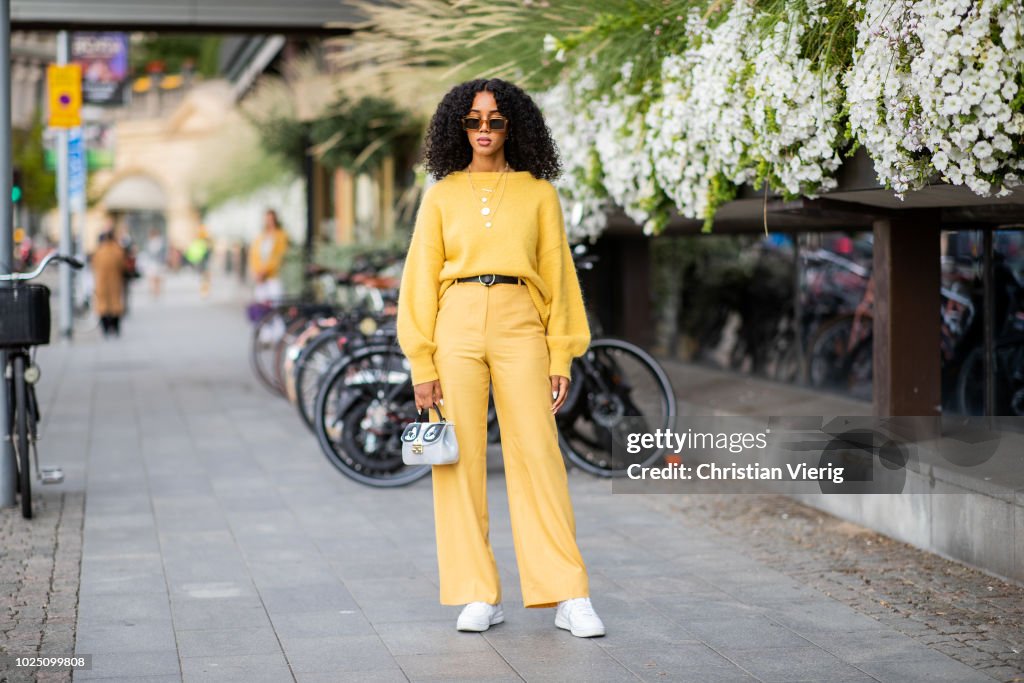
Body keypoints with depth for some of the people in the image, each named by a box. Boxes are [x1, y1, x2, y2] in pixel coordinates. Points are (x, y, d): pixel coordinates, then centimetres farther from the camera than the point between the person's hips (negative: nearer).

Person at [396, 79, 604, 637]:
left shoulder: (538, 193, 10)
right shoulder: (441, 195, 11)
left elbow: (557, 275, 9)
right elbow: (421, 278, 8)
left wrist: (561, 357, 2)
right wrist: (421, 364, 0)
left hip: (520, 326, -1)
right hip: (457, 324, 1)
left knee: (537, 453, -7)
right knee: (461, 457, -1)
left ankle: (569, 598, -5)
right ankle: (478, 597, 5)